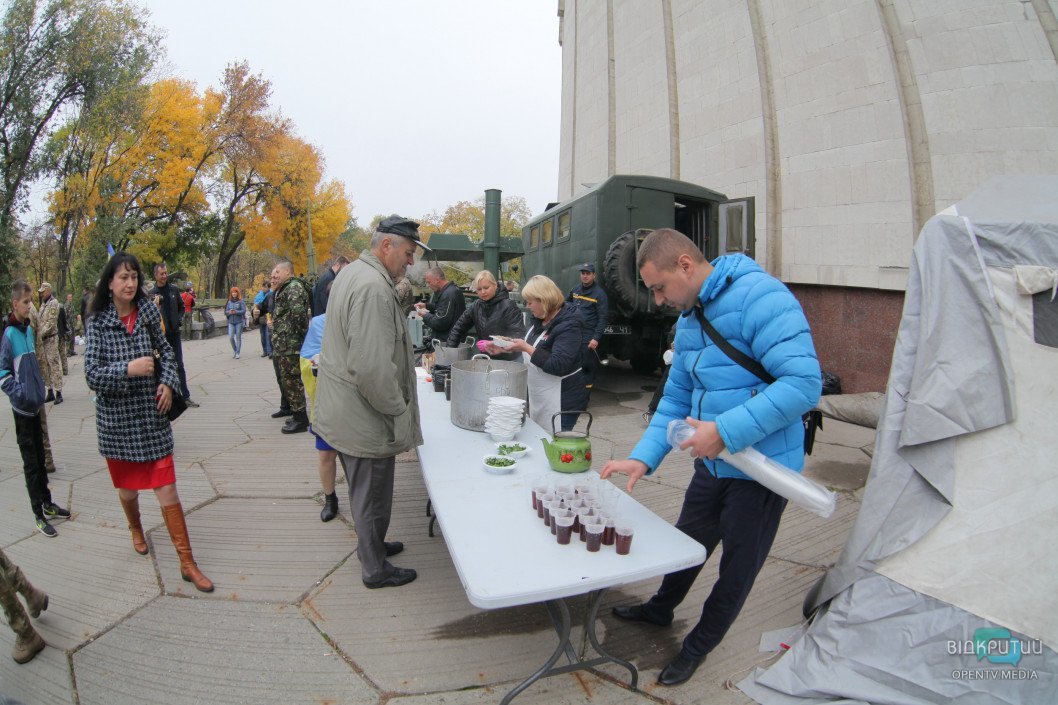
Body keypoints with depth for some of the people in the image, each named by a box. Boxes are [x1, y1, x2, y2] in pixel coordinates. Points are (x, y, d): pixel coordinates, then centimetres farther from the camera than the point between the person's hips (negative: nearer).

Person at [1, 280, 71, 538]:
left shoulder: (30, 330, 7)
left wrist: (40, 390, 14)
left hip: (36, 404, 6)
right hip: (22, 407, -6)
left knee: (40, 457, 16)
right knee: (30, 462, 1)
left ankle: (47, 503, 29)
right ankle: (38, 515, 10)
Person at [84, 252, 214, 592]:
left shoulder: (148, 313, -2)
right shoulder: (98, 323, -7)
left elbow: (165, 350, 11)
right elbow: (92, 374, -12)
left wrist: (168, 382, -4)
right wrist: (128, 368, -27)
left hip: (152, 415, 0)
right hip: (116, 418, 0)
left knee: (167, 490, -2)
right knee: (127, 488, 18)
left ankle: (187, 563, 5)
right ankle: (136, 530, 51)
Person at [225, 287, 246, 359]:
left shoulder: (241, 302, -2)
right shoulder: (229, 302, 9)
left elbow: (244, 311, -9)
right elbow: (225, 312, 10)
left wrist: (236, 312, -20)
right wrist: (229, 312, -11)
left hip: (239, 322, -3)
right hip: (231, 322, 3)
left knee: (238, 337, 1)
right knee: (231, 337, -4)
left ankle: (237, 353, 9)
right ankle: (235, 350, 18)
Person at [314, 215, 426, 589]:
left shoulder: (350, 273, 9)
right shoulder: (373, 288, -26)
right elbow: (371, 367, -31)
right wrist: (399, 410, -18)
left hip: (341, 412, 10)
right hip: (365, 418, -10)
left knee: (364, 491, 26)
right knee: (372, 496, 9)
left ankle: (371, 544, 45)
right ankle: (376, 569, 28)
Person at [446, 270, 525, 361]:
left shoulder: (508, 306, -12)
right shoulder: (475, 307, 7)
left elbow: (518, 333, -20)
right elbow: (458, 328, 12)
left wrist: (502, 347, -36)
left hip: (510, 359, -5)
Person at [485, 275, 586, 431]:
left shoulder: (568, 325, -21)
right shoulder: (539, 319, 6)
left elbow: (559, 366, -28)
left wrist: (526, 348, -26)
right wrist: (503, 348, 8)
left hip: (561, 400, -9)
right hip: (538, 398, 9)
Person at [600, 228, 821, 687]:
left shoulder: (759, 296, -22)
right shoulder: (689, 319, 5)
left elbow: (803, 382, -29)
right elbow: (676, 398, 8)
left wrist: (726, 431, -30)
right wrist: (643, 458, -2)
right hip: (712, 462, 7)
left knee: (738, 570, 15)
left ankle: (699, 646, 38)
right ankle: (660, 610, 51)